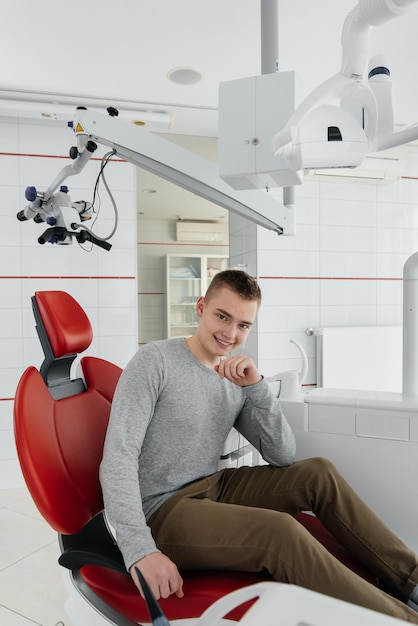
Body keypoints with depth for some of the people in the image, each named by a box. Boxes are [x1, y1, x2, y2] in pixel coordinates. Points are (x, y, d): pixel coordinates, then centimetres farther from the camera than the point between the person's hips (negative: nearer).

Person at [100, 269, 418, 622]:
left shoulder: (237, 380, 5)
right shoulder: (155, 361, -12)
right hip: (160, 510, -6)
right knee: (281, 531, -28)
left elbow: (283, 457, -1)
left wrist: (257, 387, -15)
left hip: (212, 488, 7)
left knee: (319, 473, -5)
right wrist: (140, 550, -29)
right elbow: (117, 459, -19)